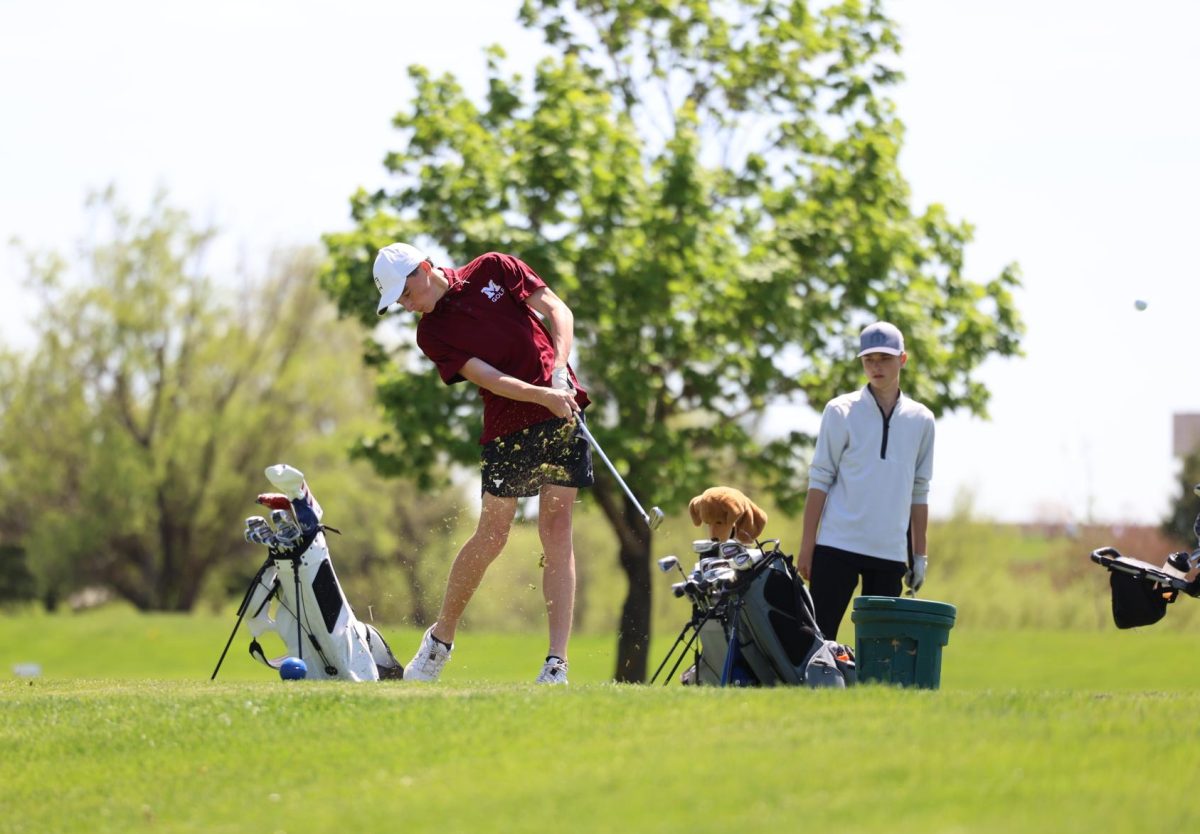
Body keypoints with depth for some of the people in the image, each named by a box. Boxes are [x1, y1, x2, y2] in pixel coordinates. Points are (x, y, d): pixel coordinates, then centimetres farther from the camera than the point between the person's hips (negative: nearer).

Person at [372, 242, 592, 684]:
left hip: (562, 414, 1)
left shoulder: (495, 269, 4)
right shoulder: (432, 334, -1)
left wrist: (560, 371, -12)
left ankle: (557, 663, -7)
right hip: (507, 427, -1)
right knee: (492, 535, -3)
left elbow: (558, 311, 3)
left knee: (557, 532, -4)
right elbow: (490, 379, -12)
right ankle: (440, 639, 17)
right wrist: (543, 395, -24)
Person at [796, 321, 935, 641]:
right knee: (820, 636, -6)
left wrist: (920, 554, 13)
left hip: (890, 552, 3)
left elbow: (919, 491, 15)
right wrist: (807, 546, -5)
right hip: (838, 545, -3)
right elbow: (819, 480, 0)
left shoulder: (920, 419, 10)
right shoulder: (841, 411, 1)